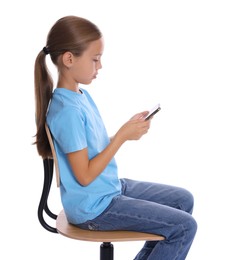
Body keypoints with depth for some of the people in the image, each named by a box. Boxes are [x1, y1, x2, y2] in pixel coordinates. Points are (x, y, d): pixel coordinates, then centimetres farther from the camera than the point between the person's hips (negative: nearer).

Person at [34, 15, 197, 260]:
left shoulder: (83, 95, 6)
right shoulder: (68, 111, -24)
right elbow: (85, 176, -23)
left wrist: (129, 129, -3)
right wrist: (123, 135, -21)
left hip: (112, 187, 10)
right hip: (94, 207, -9)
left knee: (184, 199, 16)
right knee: (184, 227, -9)